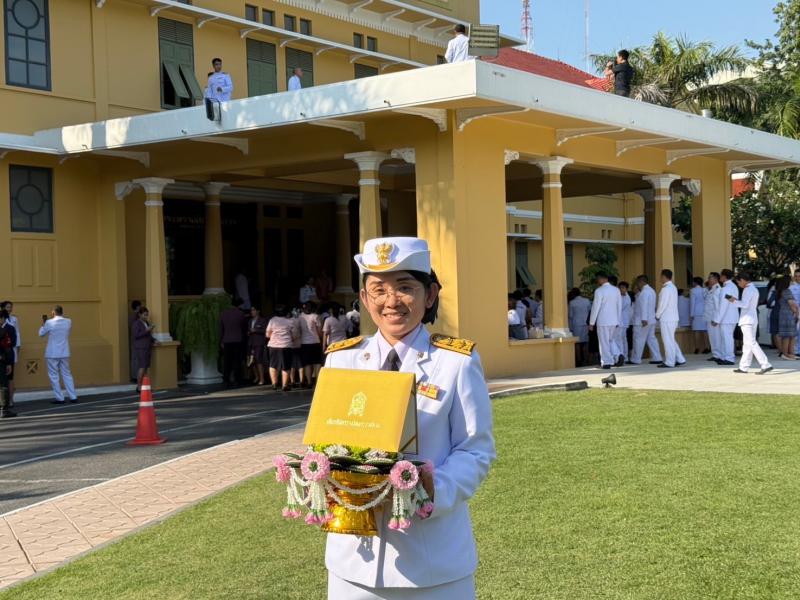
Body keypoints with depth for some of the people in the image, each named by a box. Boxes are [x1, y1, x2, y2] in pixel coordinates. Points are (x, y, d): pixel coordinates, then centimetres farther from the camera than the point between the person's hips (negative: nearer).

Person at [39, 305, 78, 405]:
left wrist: (43, 322, 15)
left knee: (54, 376, 4)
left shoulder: (49, 323, -13)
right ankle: (73, 397, 8)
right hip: (64, 353, 4)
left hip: (52, 354, -4)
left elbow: (41, 334, 2)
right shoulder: (68, 322, -2)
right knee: (67, 374, 11)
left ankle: (59, 398, 2)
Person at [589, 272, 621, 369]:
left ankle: (607, 362, 2)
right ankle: (616, 357, -1)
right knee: (611, 340, 18)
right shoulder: (616, 290, 5)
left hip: (603, 321, -5)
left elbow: (595, 307, -11)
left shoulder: (599, 291, -12)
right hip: (614, 321, 5)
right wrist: (618, 321, 18)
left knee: (604, 342, 3)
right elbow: (619, 306, 10)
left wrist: (591, 322, -4)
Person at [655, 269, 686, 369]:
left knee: (668, 341, -3)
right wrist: (659, 313, 13)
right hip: (673, 317, 9)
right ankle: (680, 359, 15)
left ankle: (669, 362, 2)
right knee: (671, 340, 16)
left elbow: (663, 304, -17)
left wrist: (657, 315, -4)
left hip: (666, 318, -9)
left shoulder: (666, 289, -17)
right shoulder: (673, 287, 11)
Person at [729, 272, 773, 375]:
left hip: (747, 320, -10)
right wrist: (736, 300, 12)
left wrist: (734, 301, -9)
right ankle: (744, 367, 15)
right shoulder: (754, 289, 19)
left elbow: (745, 304, -22)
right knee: (747, 344, 11)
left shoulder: (748, 289, -12)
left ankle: (766, 365, -17)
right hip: (753, 320, 10)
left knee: (751, 343, -12)